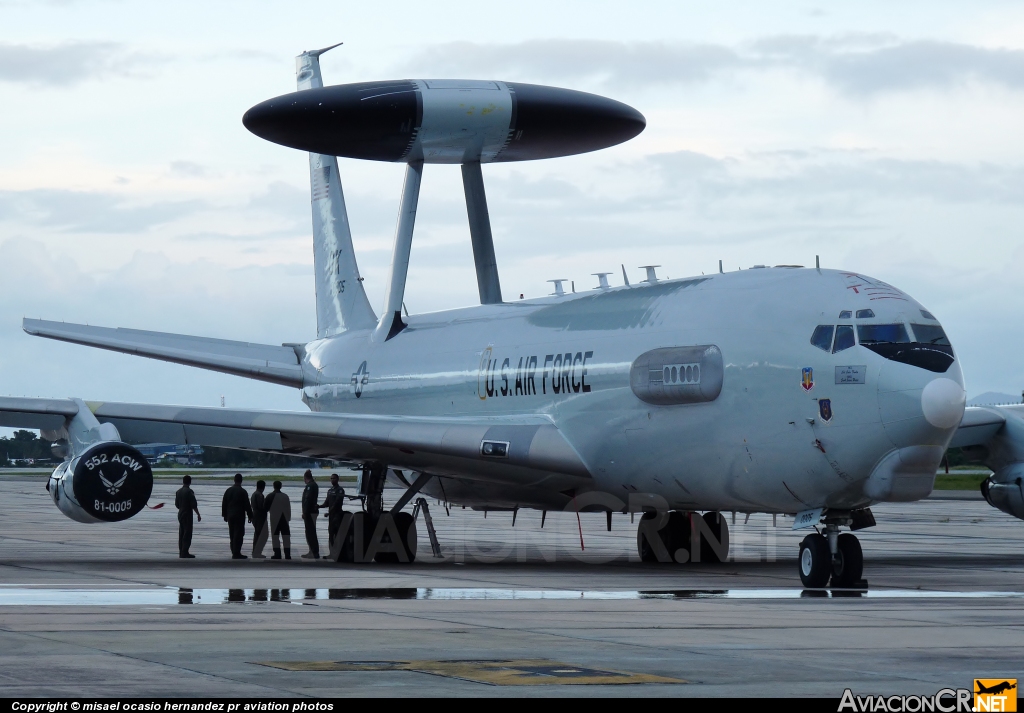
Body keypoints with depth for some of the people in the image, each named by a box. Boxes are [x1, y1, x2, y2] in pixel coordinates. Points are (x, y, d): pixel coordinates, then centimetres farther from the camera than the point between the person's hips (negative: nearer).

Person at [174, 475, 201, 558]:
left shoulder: (178, 491, 8)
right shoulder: (189, 491, -14)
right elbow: (194, 505, -16)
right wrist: (198, 514, -8)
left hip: (180, 514, 7)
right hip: (188, 515, -7)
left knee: (181, 534, 11)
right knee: (187, 534, -6)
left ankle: (181, 552, 13)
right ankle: (184, 553, -10)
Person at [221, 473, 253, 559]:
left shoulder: (228, 490, 7)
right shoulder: (243, 491, -10)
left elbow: (224, 504, 11)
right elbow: (247, 505, -9)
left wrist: (225, 515, 18)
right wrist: (250, 516, -2)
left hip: (230, 516, 6)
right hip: (239, 516, -6)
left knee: (232, 535, 12)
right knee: (238, 534, -4)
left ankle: (234, 553, 16)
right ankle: (236, 553, -8)